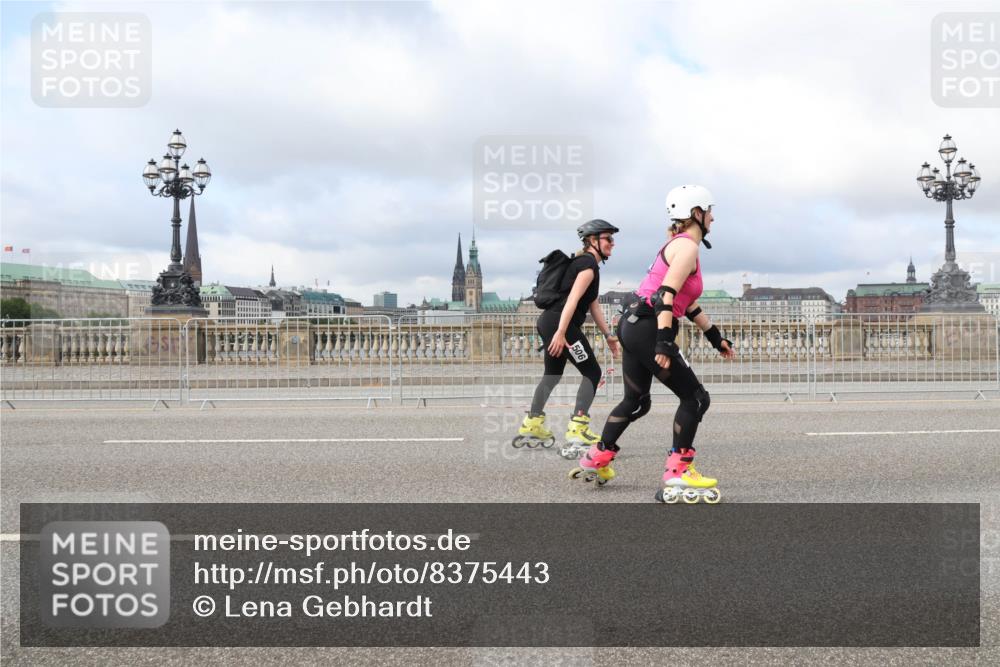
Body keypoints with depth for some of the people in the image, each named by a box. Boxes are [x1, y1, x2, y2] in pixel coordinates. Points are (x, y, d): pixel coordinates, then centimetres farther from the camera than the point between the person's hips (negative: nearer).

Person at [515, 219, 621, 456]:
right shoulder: (589, 264, -10)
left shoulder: (585, 263, 22)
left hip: (548, 322, 10)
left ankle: (531, 427, 31)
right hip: (559, 323, -10)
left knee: (553, 374, 21)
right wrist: (561, 333, -29)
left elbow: (593, 305, 23)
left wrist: (608, 335, 21)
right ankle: (577, 432, -12)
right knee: (592, 373, -6)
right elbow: (573, 299, -21)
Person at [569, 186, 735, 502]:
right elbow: (666, 295, -23)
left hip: (634, 326, 10)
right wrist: (664, 343, -30)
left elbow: (689, 302, 26)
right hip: (647, 328, -10)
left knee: (637, 401, 21)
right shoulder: (687, 246, -10)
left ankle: (596, 460, 29)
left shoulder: (680, 245, 20)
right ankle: (677, 474, -4)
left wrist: (715, 337, 29)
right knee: (695, 398, -4)